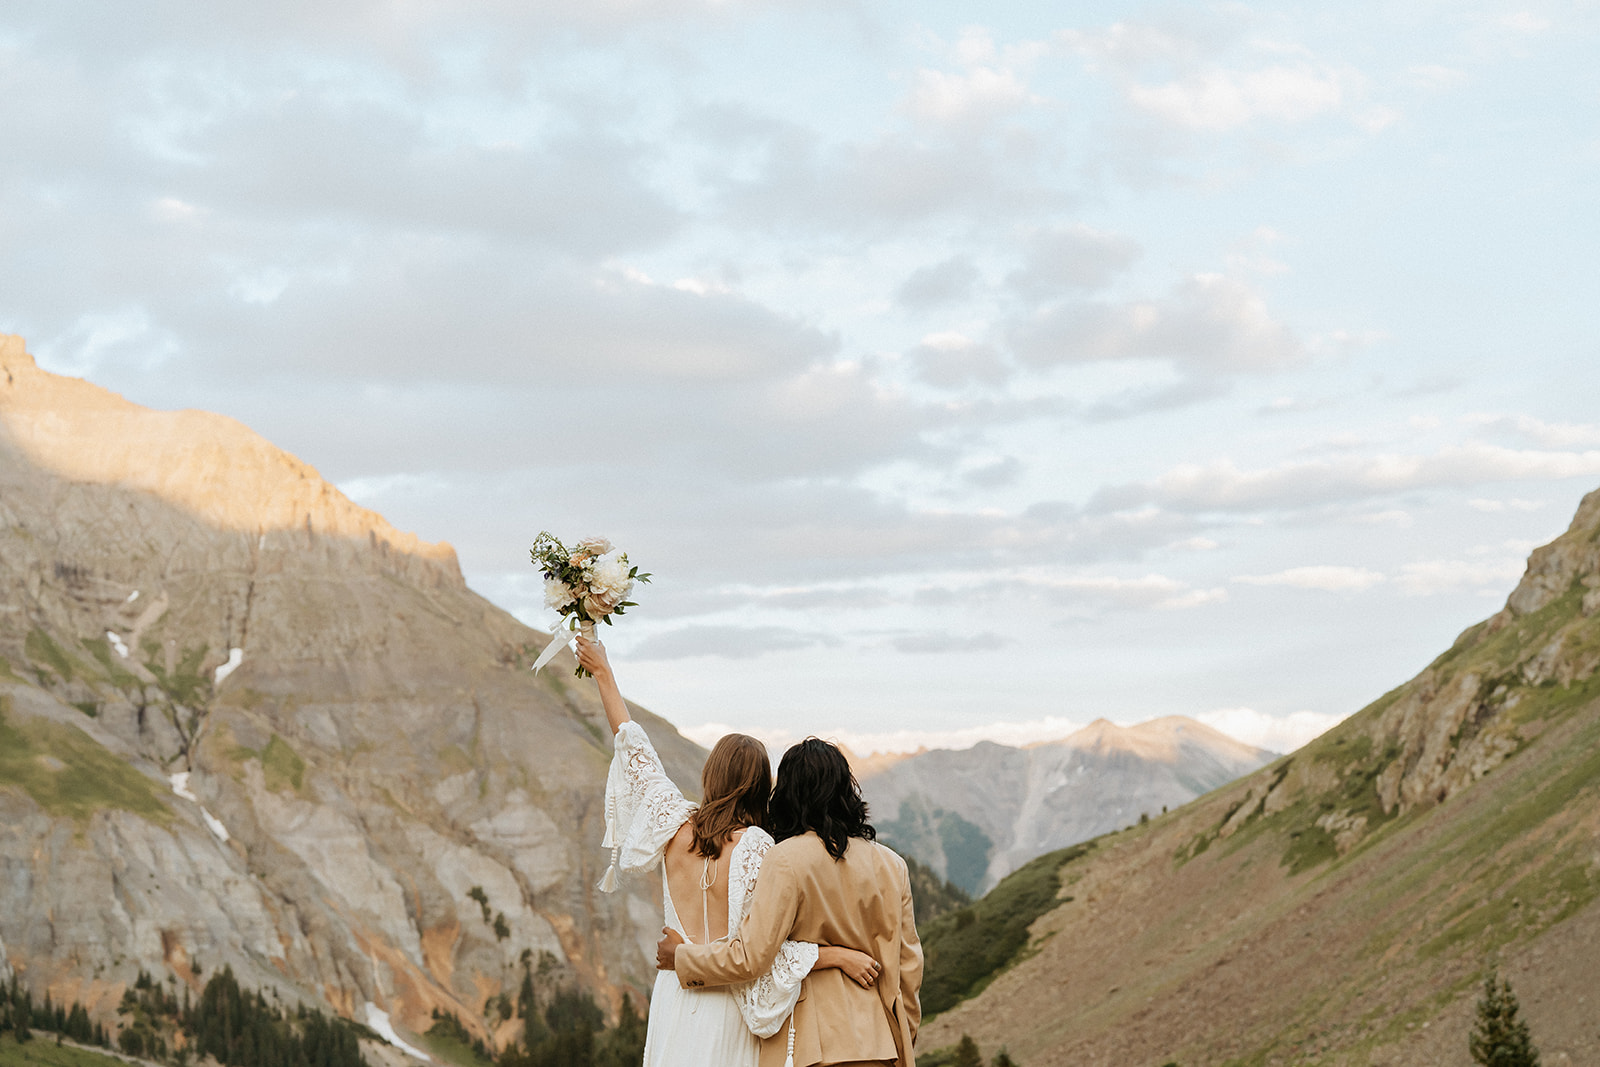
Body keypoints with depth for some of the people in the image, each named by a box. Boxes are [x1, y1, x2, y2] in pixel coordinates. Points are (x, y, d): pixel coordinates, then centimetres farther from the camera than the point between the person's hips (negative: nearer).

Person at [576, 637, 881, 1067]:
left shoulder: (675, 824, 0)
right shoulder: (755, 846, -14)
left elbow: (635, 750, 13)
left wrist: (604, 674, 24)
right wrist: (839, 955, -15)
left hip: (676, 993, 4)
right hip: (727, 1012, -4)